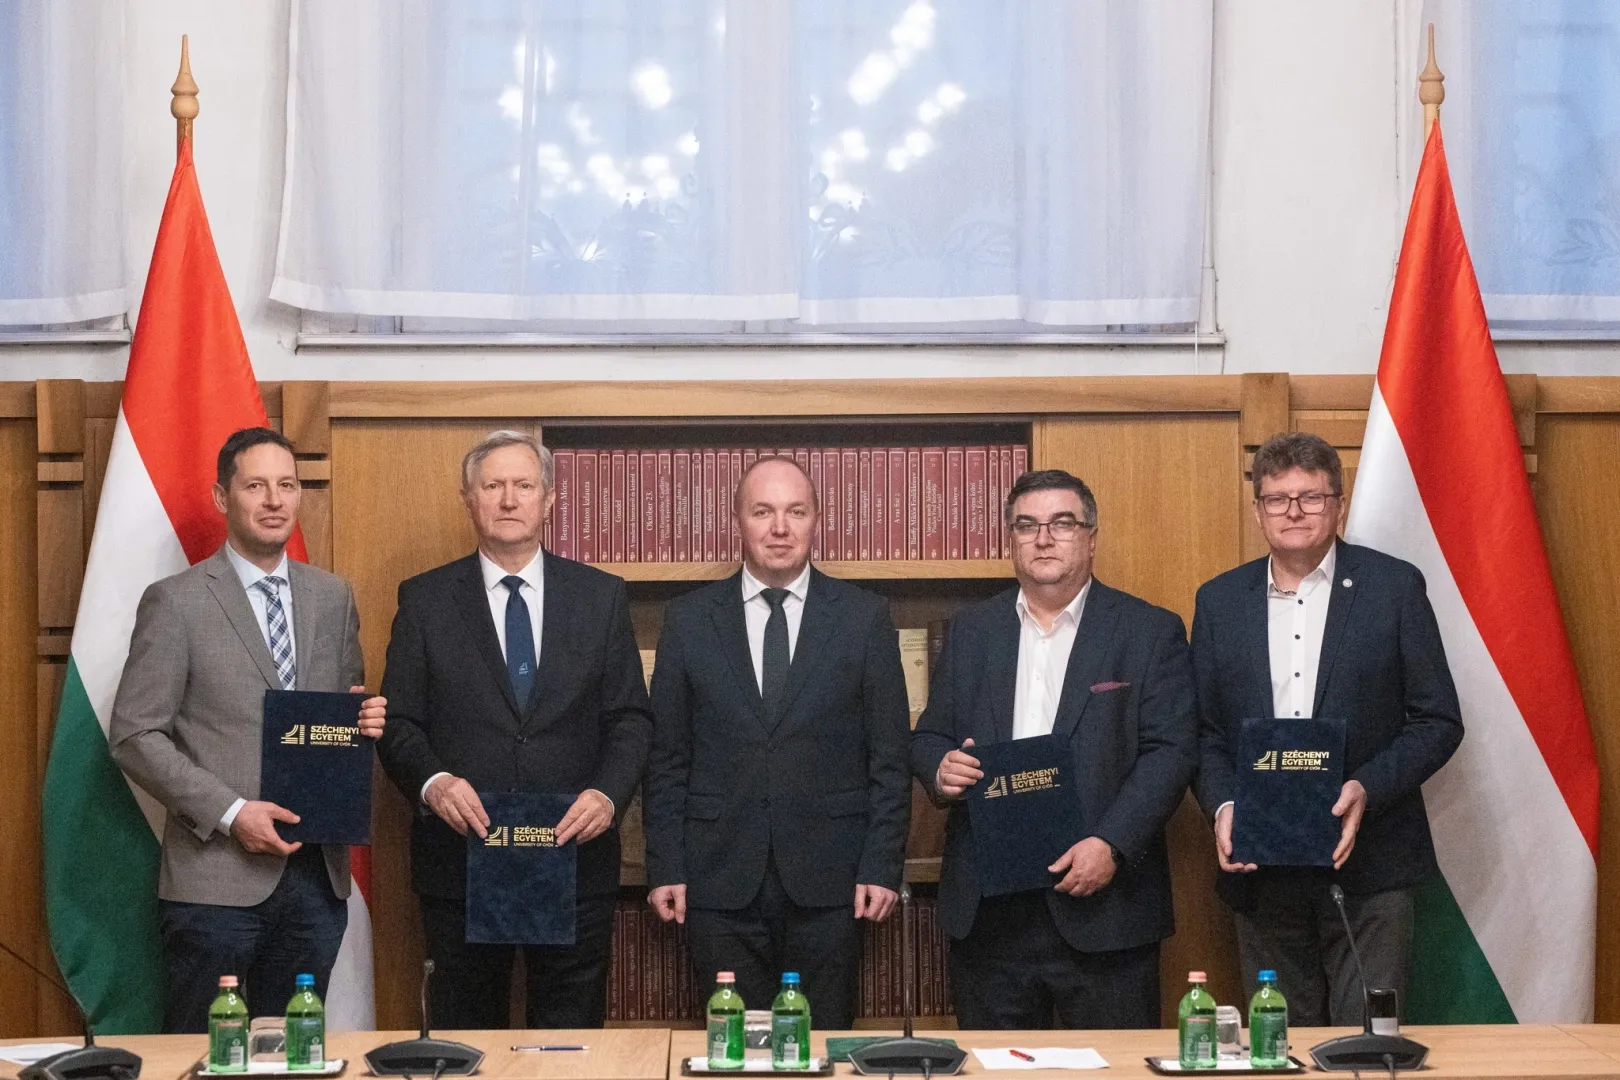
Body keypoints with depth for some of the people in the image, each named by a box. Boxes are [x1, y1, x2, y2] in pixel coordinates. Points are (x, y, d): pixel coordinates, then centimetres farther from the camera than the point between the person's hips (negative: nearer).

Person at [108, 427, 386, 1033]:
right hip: (217, 876, -4)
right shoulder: (175, 602, -3)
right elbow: (134, 735, -6)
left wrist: (365, 720, -4)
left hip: (317, 872, 4)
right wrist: (229, 814, -15)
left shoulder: (333, 597, 11)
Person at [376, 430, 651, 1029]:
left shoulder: (601, 597, 6)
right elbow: (399, 724, 1)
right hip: (460, 860, 0)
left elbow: (630, 718, 4)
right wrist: (431, 782, -18)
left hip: (575, 856, 1)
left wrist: (609, 793, -13)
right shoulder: (425, 599, 4)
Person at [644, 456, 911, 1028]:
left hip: (829, 880, 0)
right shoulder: (688, 619, 5)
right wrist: (665, 868, 0)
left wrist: (883, 867, -4)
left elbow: (889, 758, 3)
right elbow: (667, 758, 6)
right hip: (720, 879, 1)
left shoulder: (865, 618, 3)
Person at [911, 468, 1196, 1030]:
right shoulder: (971, 631, 14)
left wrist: (1112, 844, -17)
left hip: (1103, 910, -3)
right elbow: (928, 737, 15)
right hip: (987, 912, 3)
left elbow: (1171, 750, -5)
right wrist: (941, 769, -9)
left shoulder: (1151, 632, 3)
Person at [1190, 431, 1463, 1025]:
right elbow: (1204, 731, 10)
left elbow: (1439, 721, -1)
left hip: (1368, 867, -2)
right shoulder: (1219, 601, 9)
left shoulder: (1394, 586, 0)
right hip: (1260, 871, 3)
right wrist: (1222, 807, -8)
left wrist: (1368, 788, -16)